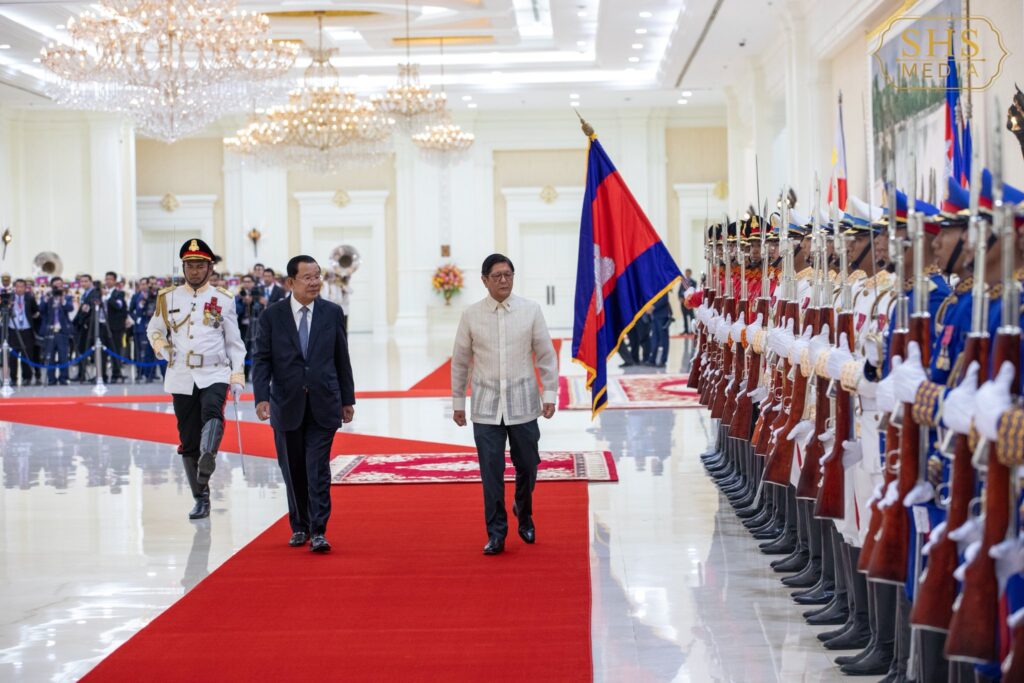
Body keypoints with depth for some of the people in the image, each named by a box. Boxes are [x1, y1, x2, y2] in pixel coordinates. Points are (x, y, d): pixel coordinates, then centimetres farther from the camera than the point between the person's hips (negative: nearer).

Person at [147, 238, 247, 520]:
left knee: (212, 411, -33)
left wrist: (237, 375, -1)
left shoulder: (222, 300, 6)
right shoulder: (168, 297, 9)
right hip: (181, 377, 2)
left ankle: (207, 459, -55)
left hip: (215, 374, -2)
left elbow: (234, 341, 9)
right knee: (188, 439, 3)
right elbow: (153, 329, 20)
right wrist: (160, 344, -3)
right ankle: (201, 499, 12)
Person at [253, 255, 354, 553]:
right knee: (293, 472, 10)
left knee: (318, 469, -7)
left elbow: (341, 358, 7)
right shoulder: (272, 316, -1)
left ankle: (318, 532, -6)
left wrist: (348, 399, 7)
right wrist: (261, 397, -14)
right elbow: (261, 359, -2)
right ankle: (300, 527, 24)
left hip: (323, 405, -1)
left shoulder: (332, 313, 2)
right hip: (287, 405, 1)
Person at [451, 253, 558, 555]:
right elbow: (460, 361, 8)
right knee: (491, 473, -2)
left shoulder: (531, 310, 0)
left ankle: (524, 517, 36)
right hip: (486, 406, 0)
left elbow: (546, 355, 4)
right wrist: (458, 402, 9)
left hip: (523, 404, 0)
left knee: (527, 467, 8)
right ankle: (496, 534, 8)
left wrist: (549, 394, -1)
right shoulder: (471, 315, 0)